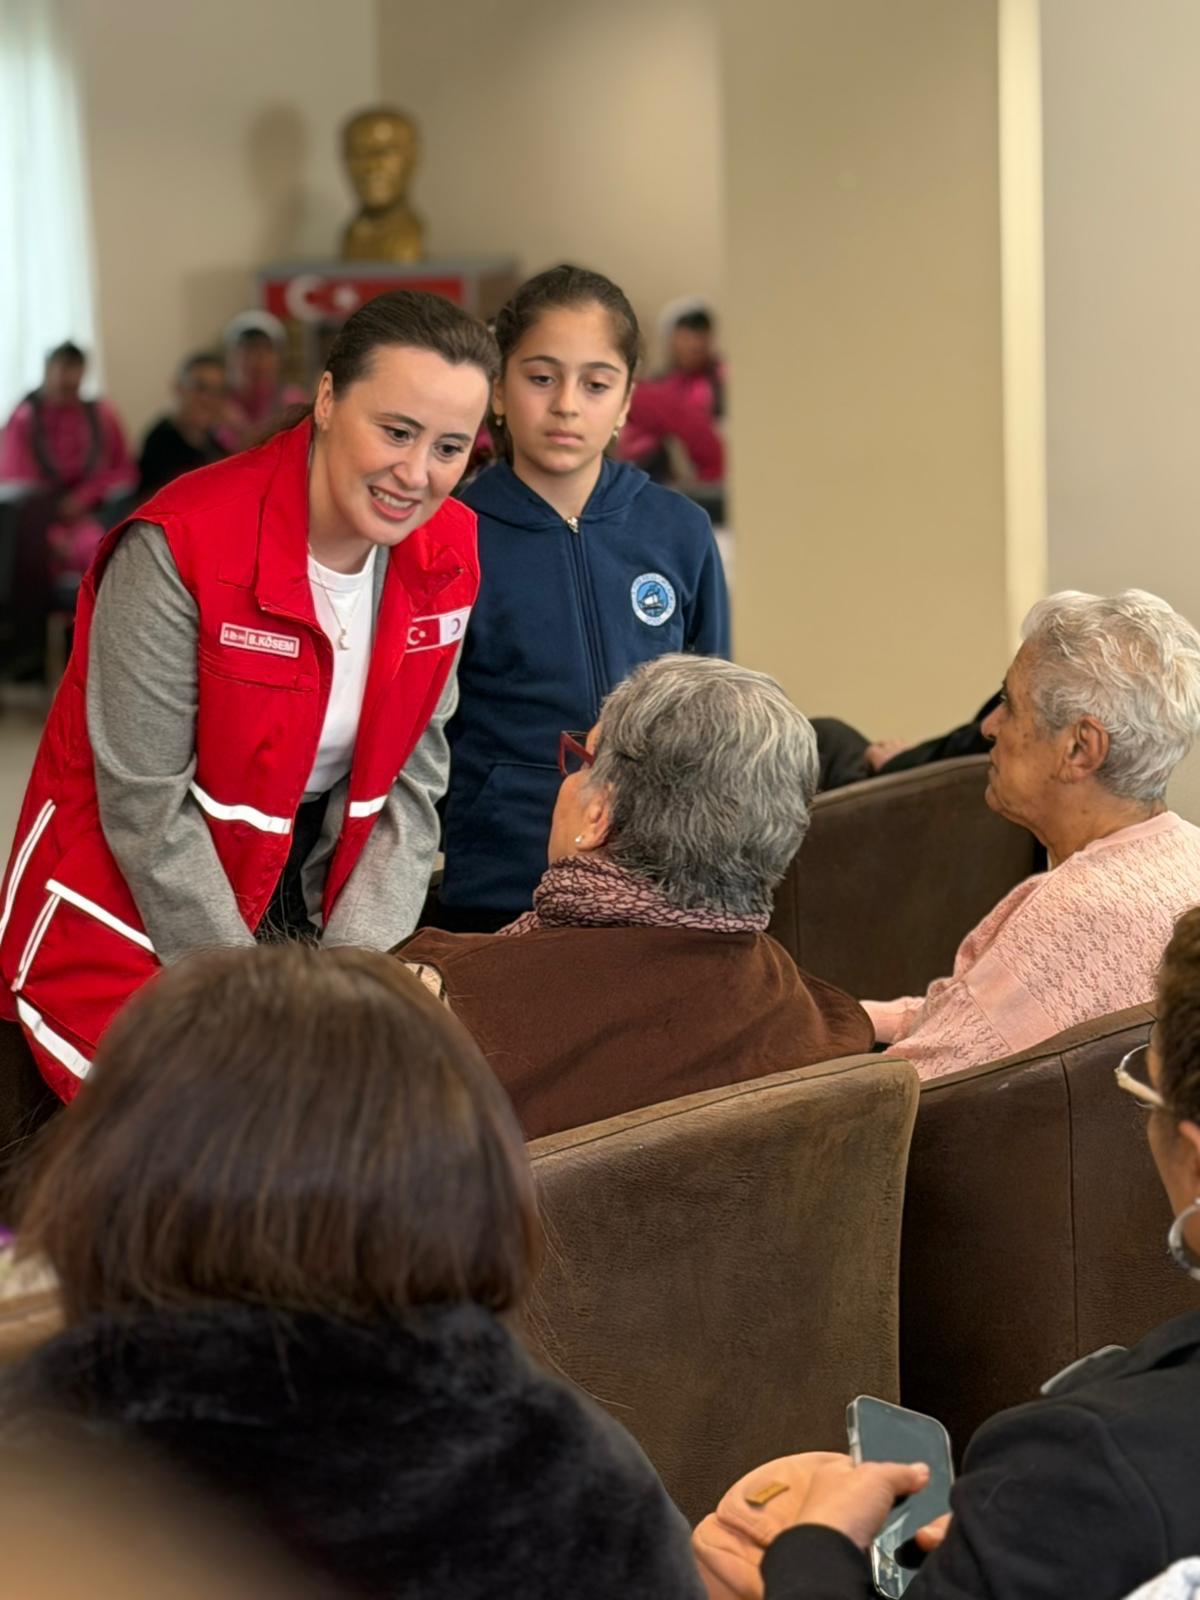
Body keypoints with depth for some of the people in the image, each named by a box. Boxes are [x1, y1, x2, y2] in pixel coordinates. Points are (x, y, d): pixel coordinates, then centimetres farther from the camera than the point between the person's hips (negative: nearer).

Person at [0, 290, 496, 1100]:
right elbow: (146, 808, -19)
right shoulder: (179, 549, -22)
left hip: (307, 907, 5)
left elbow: (412, 779, -1)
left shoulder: (448, 554, -4)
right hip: (131, 927, -5)